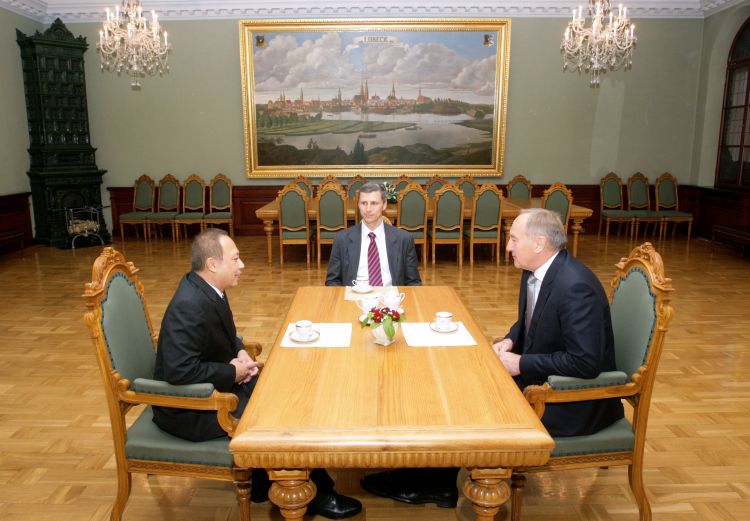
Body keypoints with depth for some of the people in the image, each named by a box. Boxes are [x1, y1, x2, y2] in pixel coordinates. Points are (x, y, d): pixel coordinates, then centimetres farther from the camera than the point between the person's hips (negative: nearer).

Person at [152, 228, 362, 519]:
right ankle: (315, 495, 12)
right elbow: (180, 370, -34)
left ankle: (264, 483, 19)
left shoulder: (206, 288, 0)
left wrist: (240, 352, -3)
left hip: (212, 385, 9)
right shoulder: (190, 306, -29)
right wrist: (233, 372, -21)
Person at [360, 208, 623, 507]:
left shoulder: (575, 287, -27)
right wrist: (509, 341, -3)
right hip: (542, 374, 9)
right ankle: (435, 481, 11)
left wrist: (521, 364, -22)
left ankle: (433, 484, 11)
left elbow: (586, 362, -28)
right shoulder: (535, 270, 1)